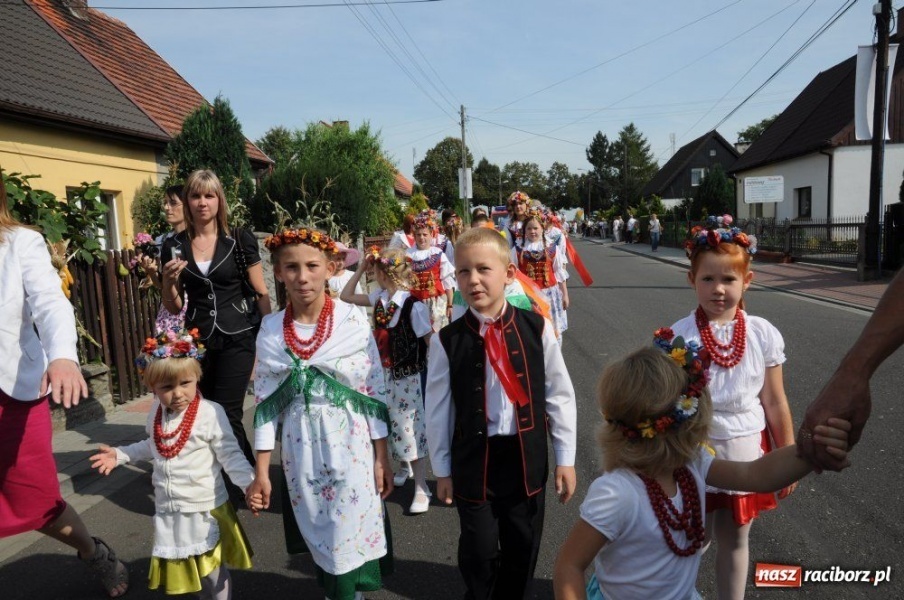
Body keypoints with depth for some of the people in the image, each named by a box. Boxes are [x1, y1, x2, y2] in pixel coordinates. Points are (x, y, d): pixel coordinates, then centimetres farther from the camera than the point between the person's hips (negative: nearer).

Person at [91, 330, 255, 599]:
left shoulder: (211, 413, -22)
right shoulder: (156, 413, 0)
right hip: (168, 510, 6)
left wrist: (249, 483, -33)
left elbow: (230, 455, -20)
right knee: (184, 568, 22)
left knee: (213, 571, 10)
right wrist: (120, 455, 12)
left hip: (205, 509, -6)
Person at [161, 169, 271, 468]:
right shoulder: (174, 246, 5)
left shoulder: (239, 239, -2)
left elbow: (261, 293, 0)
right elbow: (173, 307, 10)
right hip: (198, 340, 3)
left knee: (227, 415, -7)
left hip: (237, 339, -3)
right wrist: (170, 280, -10)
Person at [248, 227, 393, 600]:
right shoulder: (271, 330, -3)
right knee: (320, 541, 15)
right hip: (301, 452, 2)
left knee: (352, 539, 7)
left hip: (351, 448, -2)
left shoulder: (353, 322, -10)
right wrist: (261, 472, 3)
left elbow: (375, 392, -5)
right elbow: (266, 402, 2)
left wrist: (382, 458, -4)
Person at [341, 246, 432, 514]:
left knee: (411, 427, 0)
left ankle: (421, 487, 13)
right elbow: (345, 296, 10)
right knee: (392, 423, 18)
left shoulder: (414, 305, -20)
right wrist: (361, 267, 1)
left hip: (408, 375, -6)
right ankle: (405, 467, 41)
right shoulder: (379, 298, 0)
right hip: (384, 372, 7)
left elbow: (431, 341, -16)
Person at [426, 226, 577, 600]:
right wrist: (442, 469, 4)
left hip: (527, 457, 1)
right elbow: (438, 409, -2)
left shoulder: (537, 329, -9)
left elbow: (559, 395, -1)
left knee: (523, 549, 17)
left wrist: (565, 458, 2)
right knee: (479, 551, 12)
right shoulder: (447, 340, -10)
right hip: (473, 460, -1)